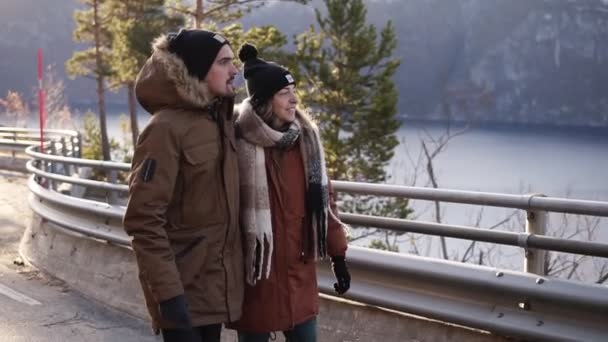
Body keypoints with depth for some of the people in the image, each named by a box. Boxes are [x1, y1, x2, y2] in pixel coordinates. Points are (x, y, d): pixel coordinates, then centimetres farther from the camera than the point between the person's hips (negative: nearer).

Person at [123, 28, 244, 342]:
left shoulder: (221, 120, 8)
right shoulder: (167, 129, -16)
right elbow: (144, 220, -19)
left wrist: (236, 267, 14)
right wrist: (167, 291, -22)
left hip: (217, 283, 7)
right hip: (185, 288, -7)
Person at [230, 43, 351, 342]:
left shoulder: (305, 139, 4)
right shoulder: (240, 144, -13)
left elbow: (323, 200, 10)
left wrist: (337, 254, 10)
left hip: (300, 274, 5)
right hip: (256, 275, -5)